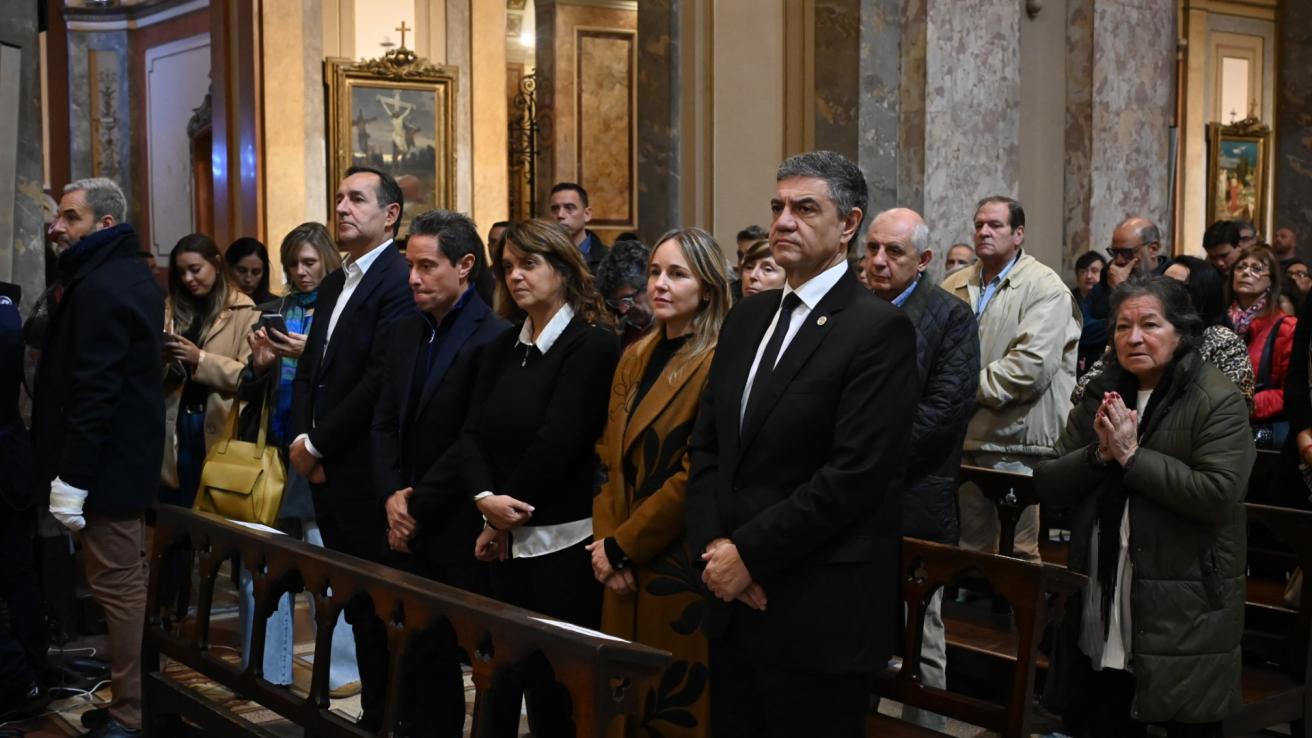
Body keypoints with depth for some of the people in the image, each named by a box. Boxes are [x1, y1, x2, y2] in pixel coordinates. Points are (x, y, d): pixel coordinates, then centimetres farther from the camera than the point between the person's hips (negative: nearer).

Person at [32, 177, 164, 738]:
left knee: (116, 582, -5)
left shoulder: (99, 287, -18)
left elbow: (92, 390, -24)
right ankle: (137, 693, 28)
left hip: (106, 457, -11)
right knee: (125, 578, 17)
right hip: (130, 450, 11)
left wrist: (72, 476, -23)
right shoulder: (132, 275, 14)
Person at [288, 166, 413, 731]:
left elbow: (381, 380, -20)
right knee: (354, 601, 13)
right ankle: (374, 709, 23)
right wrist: (300, 439, -1)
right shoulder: (333, 285, 16)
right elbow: (309, 369, 15)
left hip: (368, 472, -8)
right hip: (326, 470, 8)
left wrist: (317, 444, -14)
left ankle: (385, 718, 13)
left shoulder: (399, 281, -13)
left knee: (381, 604, 1)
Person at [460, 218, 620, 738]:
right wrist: (484, 498, -14)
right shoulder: (501, 350, 13)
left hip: (564, 544, -6)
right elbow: (473, 435, 5)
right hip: (507, 545, 6)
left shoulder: (594, 345, -9)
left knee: (558, 688, 1)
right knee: (503, 674, 10)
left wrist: (506, 517, -8)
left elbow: (557, 441, -16)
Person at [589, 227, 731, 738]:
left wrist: (620, 546, -11)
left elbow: (697, 477, -17)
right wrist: (605, 541, -3)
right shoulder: (636, 357, 11)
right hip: (623, 569, 7)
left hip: (680, 567, -7)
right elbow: (611, 460, 11)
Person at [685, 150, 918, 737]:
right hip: (732, 600, 6)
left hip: (820, 616, -6)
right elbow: (705, 446, 12)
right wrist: (713, 547, -3)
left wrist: (750, 553, -15)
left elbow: (856, 473, -19)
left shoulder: (880, 329, -11)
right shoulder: (748, 316, 12)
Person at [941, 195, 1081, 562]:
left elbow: (1033, 364, -17)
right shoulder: (955, 286, 13)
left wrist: (970, 390, -12)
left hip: (1014, 441, -6)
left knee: (1017, 554, -1)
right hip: (962, 437, 6)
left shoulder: (1045, 288, -6)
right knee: (967, 548, 13)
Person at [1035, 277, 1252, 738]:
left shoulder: (1218, 401, -8)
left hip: (1180, 616, -5)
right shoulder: (1101, 397, 9)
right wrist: (1099, 453, -13)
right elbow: (1047, 487, 5)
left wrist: (1132, 454, -18)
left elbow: (1217, 495, -20)